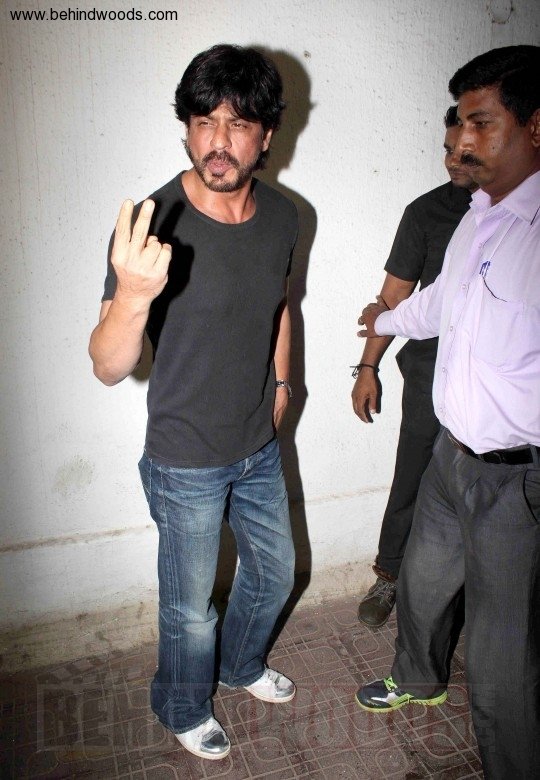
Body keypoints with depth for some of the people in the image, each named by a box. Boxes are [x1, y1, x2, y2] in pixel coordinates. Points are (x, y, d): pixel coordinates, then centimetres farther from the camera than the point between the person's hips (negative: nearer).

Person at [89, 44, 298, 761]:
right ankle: (185, 709, 48)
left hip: (260, 446, 6)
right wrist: (132, 296, -46)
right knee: (191, 608, 15)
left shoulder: (282, 216, -5)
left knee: (274, 573, 25)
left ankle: (242, 664, 57)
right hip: (186, 462, -5)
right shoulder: (154, 224, -23)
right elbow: (108, 368, -27)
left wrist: (280, 382, 11)